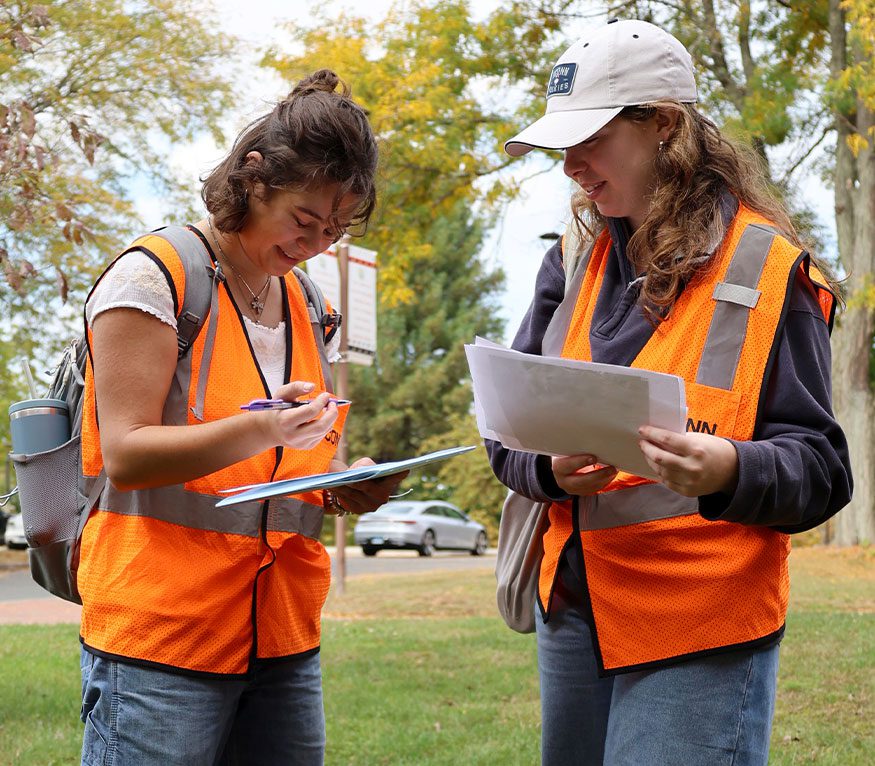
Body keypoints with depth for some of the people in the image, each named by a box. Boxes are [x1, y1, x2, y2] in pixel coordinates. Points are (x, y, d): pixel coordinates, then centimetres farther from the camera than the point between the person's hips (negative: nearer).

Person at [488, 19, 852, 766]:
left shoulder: (766, 268, -7)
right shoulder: (572, 259, 7)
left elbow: (820, 468, -9)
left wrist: (731, 472, -29)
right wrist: (550, 468, -15)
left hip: (701, 630, -5)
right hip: (572, 611, 5)